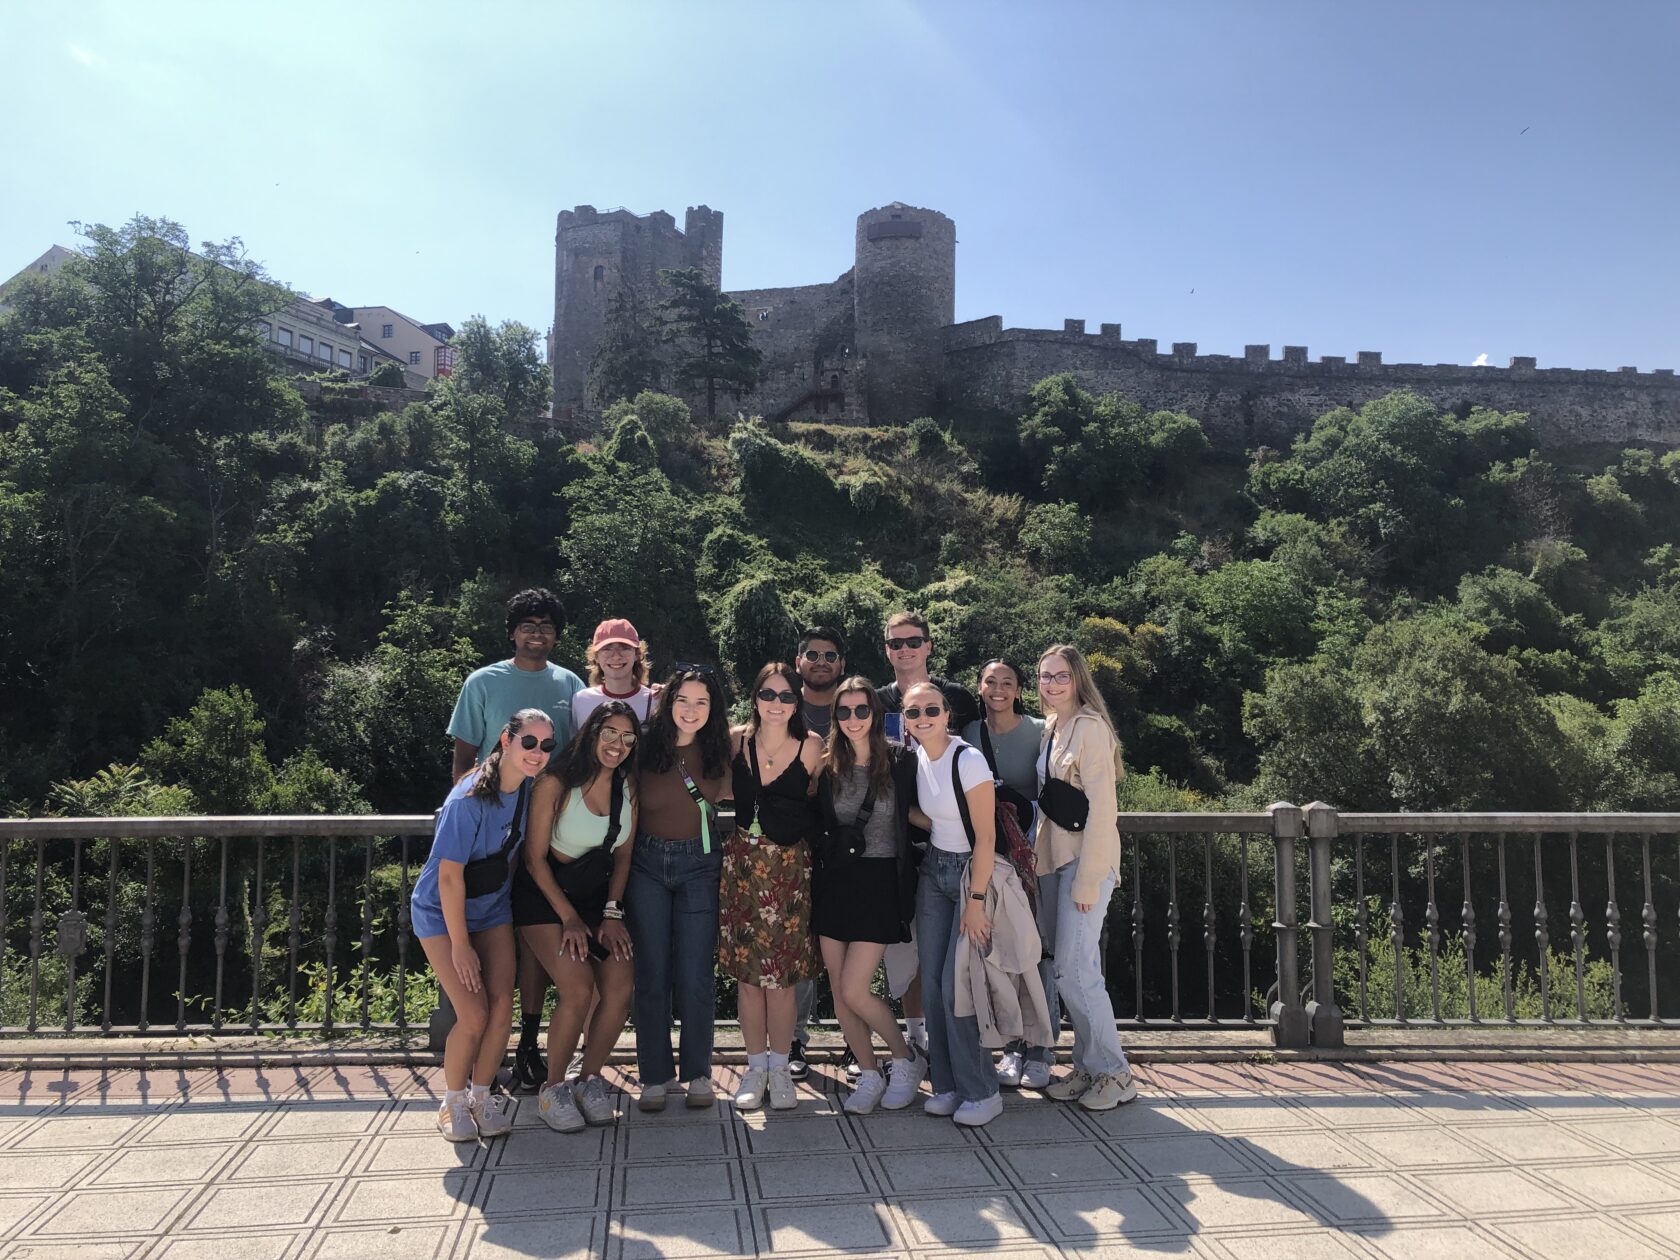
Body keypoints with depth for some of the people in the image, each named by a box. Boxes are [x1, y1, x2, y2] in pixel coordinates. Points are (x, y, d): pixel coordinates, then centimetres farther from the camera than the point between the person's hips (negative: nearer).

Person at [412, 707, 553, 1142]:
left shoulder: (532, 792, -9)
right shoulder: (469, 799, -28)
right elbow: (449, 876, -23)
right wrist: (460, 945, -19)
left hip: (493, 909, 5)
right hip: (442, 911, -5)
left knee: (502, 1007, -6)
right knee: (474, 1015, -13)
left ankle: (482, 1097, 15)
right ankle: (453, 1103, 11)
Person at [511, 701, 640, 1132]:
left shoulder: (627, 787, -2)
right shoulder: (556, 784, -17)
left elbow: (623, 855, 7)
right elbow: (535, 858, -12)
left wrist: (612, 913, -2)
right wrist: (569, 918, -13)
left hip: (597, 894, 5)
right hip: (544, 894, -5)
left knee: (621, 989, -13)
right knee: (578, 989, -21)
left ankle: (590, 1080, 9)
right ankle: (553, 1088, 1)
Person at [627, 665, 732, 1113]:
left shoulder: (719, 752, -2)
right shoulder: (646, 747, -6)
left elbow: (727, 795, 14)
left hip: (699, 865, 0)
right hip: (647, 862, 0)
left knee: (695, 974, 2)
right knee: (651, 974, 5)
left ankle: (698, 1074, 17)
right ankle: (656, 1076, 17)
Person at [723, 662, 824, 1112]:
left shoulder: (811, 747, -4)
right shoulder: (737, 740, 1)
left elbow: (817, 804, 4)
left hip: (790, 865, -2)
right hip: (742, 861, 2)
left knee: (782, 972, 2)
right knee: (747, 970, 5)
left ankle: (779, 1068, 17)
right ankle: (755, 1068, 18)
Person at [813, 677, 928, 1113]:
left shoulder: (900, 762, -5)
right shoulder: (827, 765, 4)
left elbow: (918, 816, -1)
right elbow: (815, 821, 11)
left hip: (880, 881, -4)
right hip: (834, 880, 4)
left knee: (854, 990, -9)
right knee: (838, 990, 6)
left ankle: (907, 1058, 15)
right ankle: (869, 1074, 23)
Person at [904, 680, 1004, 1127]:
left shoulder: (967, 761, -19)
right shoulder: (917, 759, 2)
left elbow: (985, 836, -18)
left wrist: (976, 901, -18)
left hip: (972, 872, -6)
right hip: (934, 871, 7)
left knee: (956, 985, -8)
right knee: (932, 982, 4)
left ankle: (981, 1092, 7)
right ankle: (948, 1084, 17)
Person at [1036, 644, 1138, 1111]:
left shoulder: (1090, 726, -13)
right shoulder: (1050, 728, 13)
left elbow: (1102, 807, -17)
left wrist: (1088, 879, -19)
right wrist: (1036, 854, 11)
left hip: (1088, 859, -8)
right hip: (1054, 860, 8)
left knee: (1074, 969, -9)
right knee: (1071, 968, 10)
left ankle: (1114, 1073, 5)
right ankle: (1087, 1065, 20)